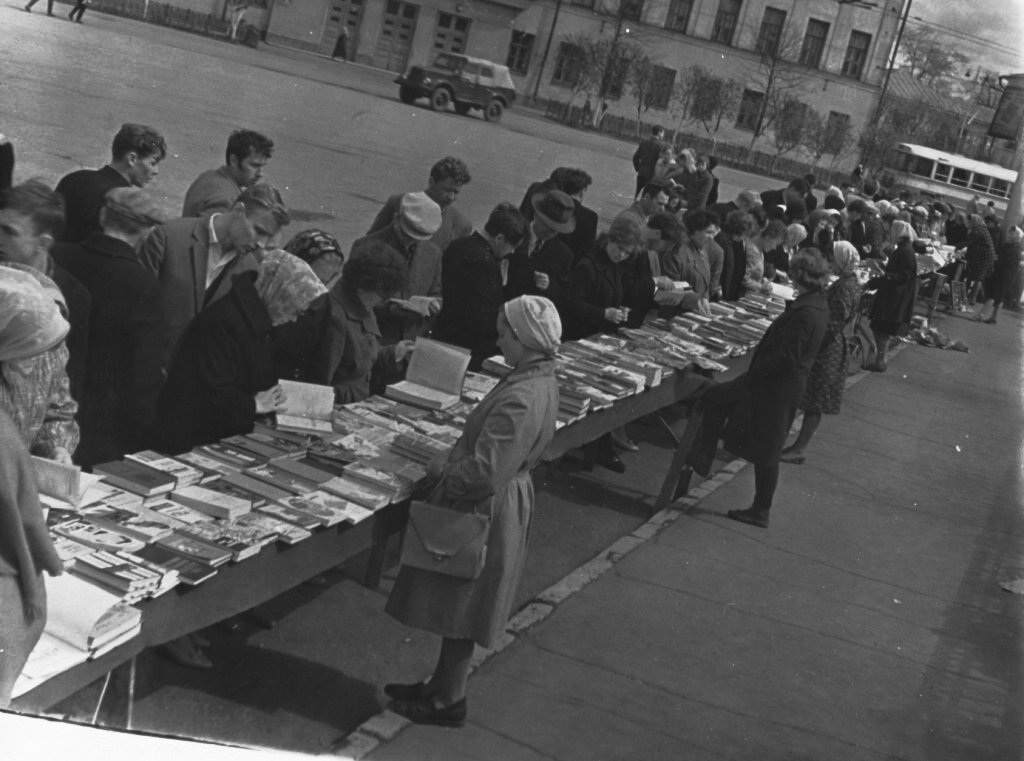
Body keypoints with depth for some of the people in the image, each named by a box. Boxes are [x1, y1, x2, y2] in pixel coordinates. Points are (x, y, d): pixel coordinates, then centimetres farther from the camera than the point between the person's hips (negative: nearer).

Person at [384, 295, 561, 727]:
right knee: (457, 607, 22)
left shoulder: (520, 400, -30)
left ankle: (448, 702, 23)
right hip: (505, 501, 10)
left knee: (459, 609, 7)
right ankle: (441, 684, 37)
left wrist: (443, 473, -13)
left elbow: (484, 472, -31)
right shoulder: (540, 381, 2)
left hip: (484, 510, -10)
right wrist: (453, 460, 5)